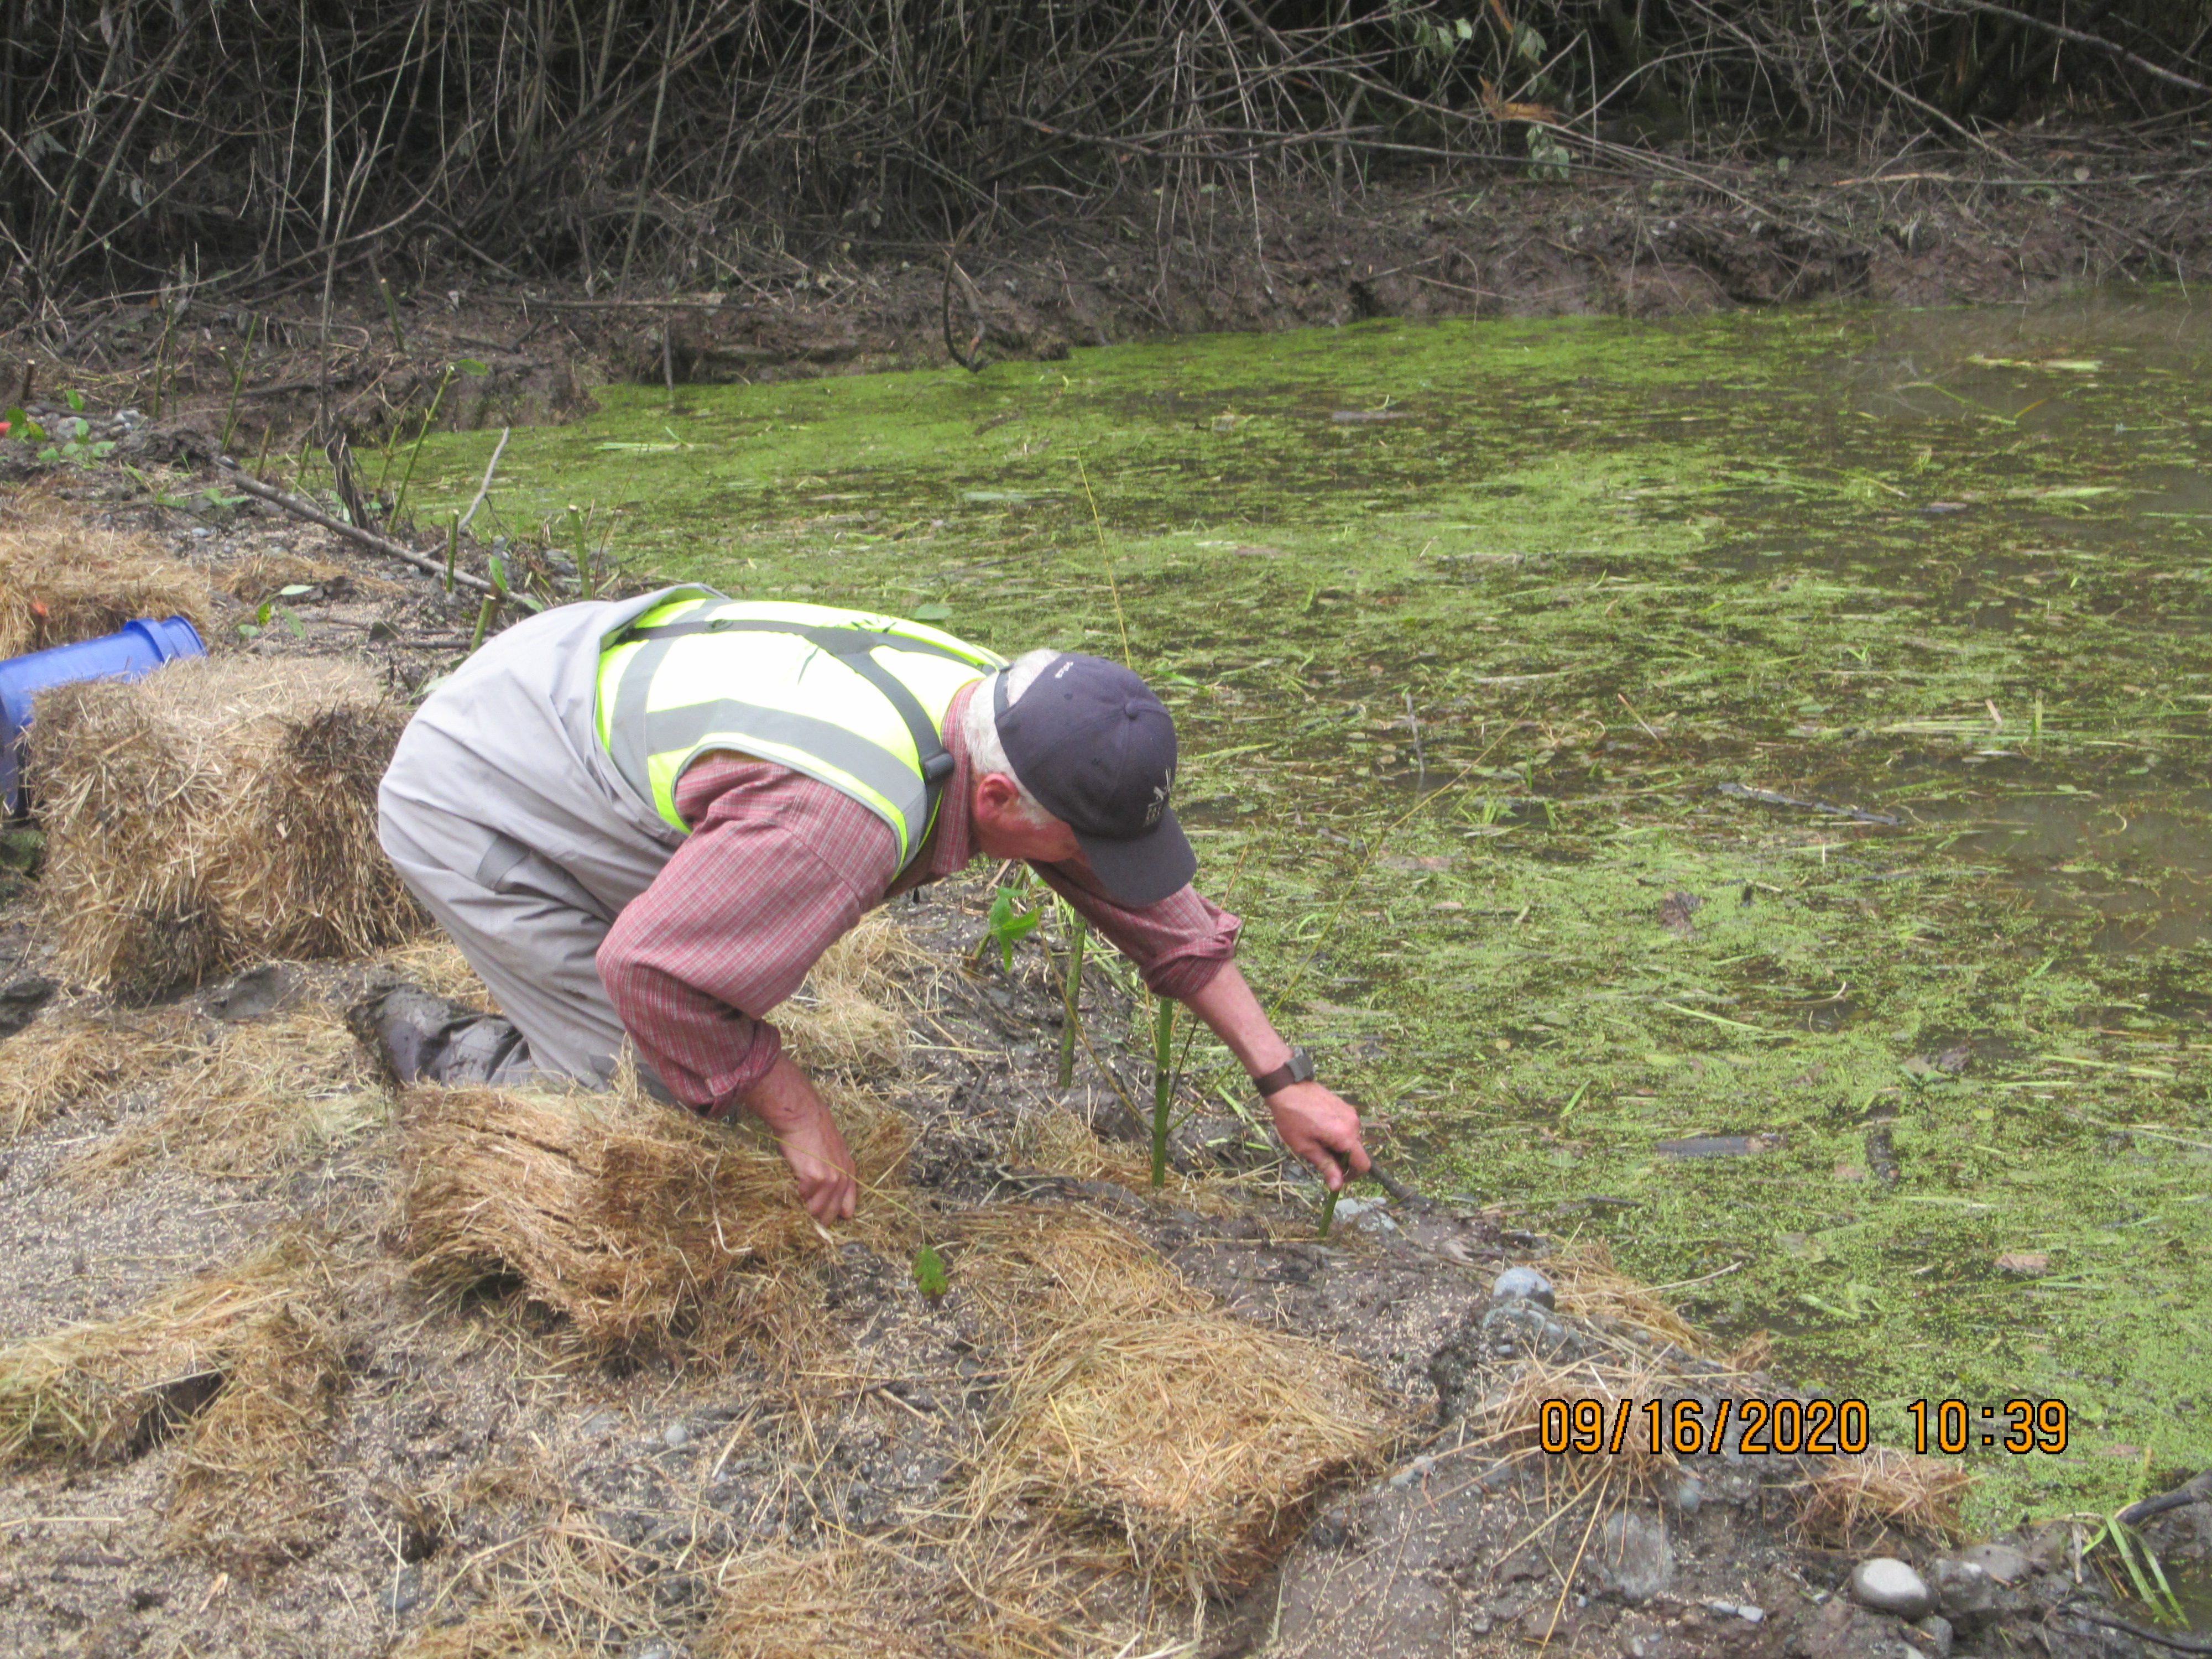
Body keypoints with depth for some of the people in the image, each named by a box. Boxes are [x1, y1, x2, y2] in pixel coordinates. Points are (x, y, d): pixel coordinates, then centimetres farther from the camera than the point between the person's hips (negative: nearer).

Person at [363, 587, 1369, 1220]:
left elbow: (1148, 899, -1)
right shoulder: (852, 813, -40)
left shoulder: (1004, 707, -13)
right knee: (644, 1097, -8)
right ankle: (430, 1050, 11)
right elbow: (649, 967, -33)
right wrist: (797, 1116, -21)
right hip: (474, 797, -8)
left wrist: (1282, 1079, 0)